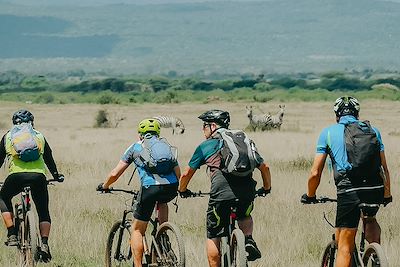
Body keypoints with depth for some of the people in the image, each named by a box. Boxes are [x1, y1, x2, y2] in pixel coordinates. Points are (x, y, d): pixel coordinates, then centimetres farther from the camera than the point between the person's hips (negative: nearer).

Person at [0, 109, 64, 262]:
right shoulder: (39, 136, 24)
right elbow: (49, 158, 32)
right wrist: (56, 175, 46)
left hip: (16, 175, -1)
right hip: (38, 175, 1)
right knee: (43, 212, 16)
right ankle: (44, 243, -3)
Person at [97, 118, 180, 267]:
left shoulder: (135, 147, 18)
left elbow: (115, 174, 15)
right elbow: (178, 174, 22)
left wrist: (104, 186, 34)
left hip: (150, 188, -4)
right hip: (171, 188, 4)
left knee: (137, 231, 12)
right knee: (162, 203, 41)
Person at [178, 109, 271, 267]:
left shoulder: (205, 147, 15)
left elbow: (187, 174, 21)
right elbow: (264, 167, 26)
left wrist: (182, 190, 40)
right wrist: (266, 189, 42)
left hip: (221, 195, -3)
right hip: (247, 193, 4)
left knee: (213, 238, 13)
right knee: (245, 217, 35)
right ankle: (249, 241, 7)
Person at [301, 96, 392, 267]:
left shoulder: (328, 133, 13)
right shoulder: (373, 131, 19)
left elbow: (315, 173, 10)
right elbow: (384, 168, 19)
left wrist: (310, 196, 26)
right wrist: (387, 195, 32)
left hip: (349, 191, -3)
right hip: (376, 190, 3)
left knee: (344, 247, 3)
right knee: (370, 219, 34)